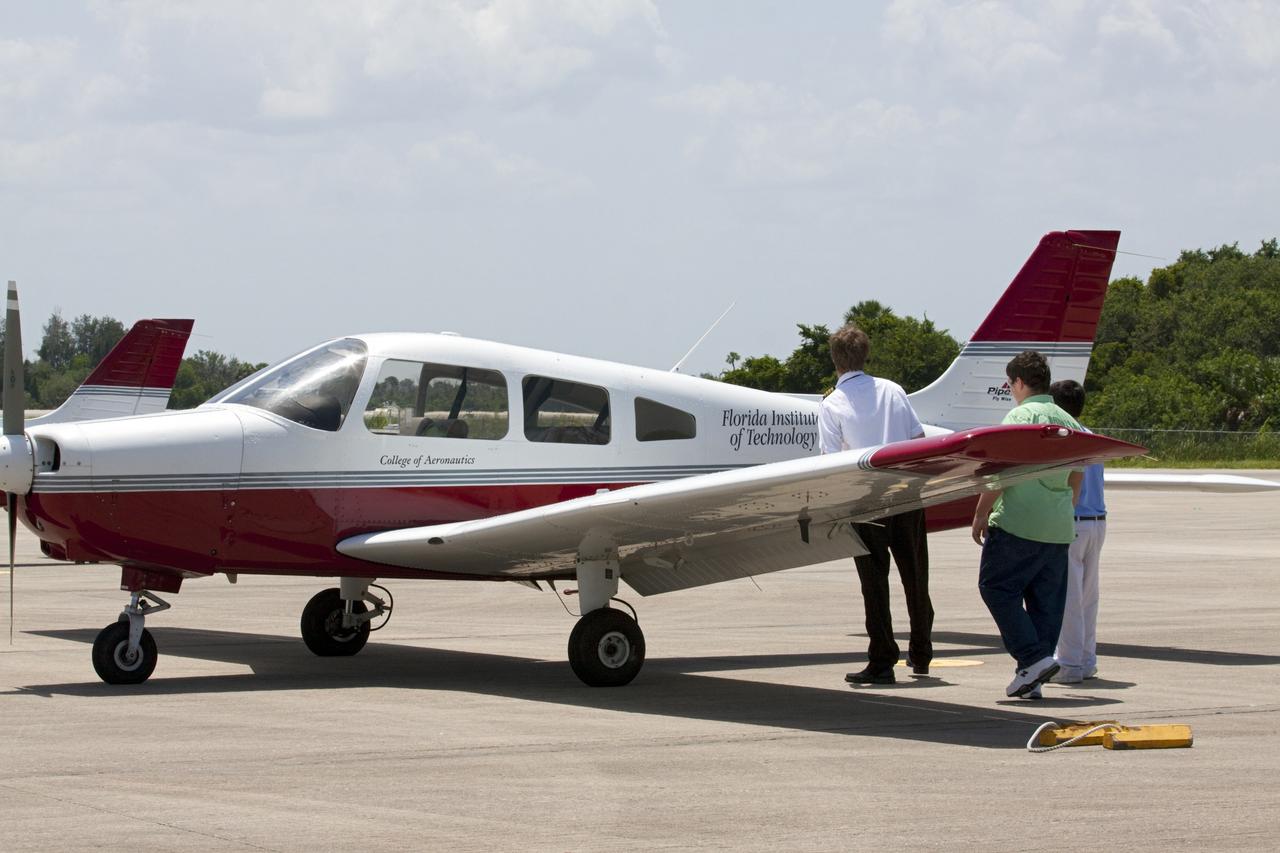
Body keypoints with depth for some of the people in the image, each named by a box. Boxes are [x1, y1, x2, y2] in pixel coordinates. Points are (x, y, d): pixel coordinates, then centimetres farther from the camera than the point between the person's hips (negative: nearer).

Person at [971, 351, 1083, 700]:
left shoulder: (1021, 416, -8)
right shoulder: (1068, 422, 15)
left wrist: (981, 514, -8)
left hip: (1018, 524, -7)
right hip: (1060, 528, 8)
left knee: (996, 587, 1)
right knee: (1046, 600, 8)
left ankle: (1034, 657, -10)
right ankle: (1034, 679, 9)